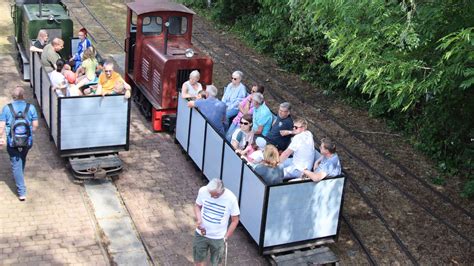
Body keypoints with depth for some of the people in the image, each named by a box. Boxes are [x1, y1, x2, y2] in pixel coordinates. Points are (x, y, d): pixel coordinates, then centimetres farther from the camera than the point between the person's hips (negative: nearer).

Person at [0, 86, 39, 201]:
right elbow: (35, 125, -3)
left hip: (12, 142, -2)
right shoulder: (31, 107, -7)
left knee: (16, 165, 5)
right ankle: (19, 179, 52)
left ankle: (22, 192, 1)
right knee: (22, 160, 28)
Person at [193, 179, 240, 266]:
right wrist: (198, 220, -17)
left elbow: (235, 220, -11)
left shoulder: (231, 198, -24)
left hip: (218, 238, -2)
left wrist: (226, 237, -11)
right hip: (201, 234, 2)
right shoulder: (203, 191, -18)